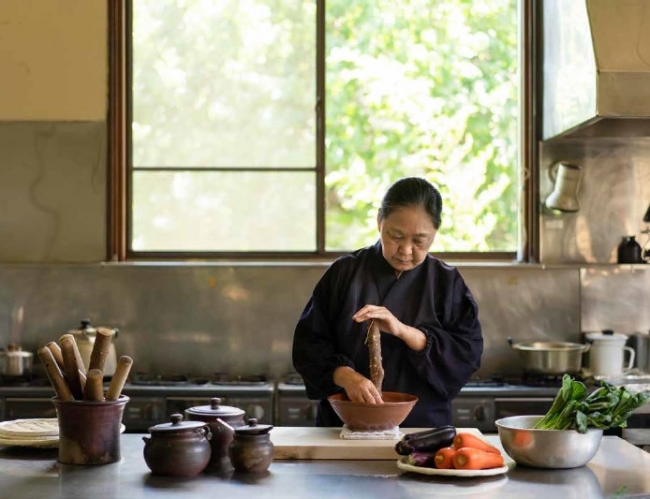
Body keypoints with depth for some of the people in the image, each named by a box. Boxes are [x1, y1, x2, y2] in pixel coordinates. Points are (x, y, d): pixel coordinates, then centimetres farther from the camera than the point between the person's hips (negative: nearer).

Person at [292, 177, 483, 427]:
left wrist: (403, 331, -16)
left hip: (424, 428, 0)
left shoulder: (447, 282, 6)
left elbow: (468, 353, -3)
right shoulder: (344, 273, 6)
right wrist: (346, 376, -16)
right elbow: (309, 342, 3)